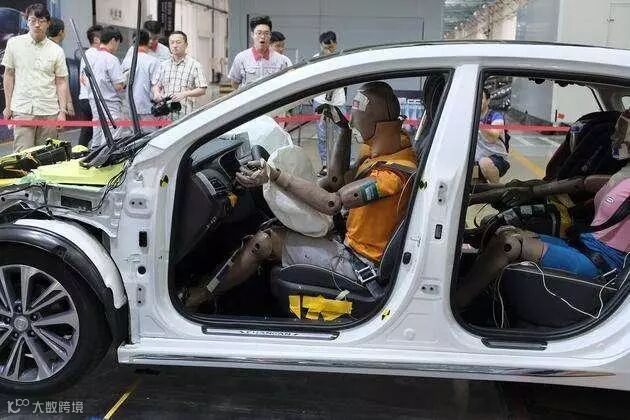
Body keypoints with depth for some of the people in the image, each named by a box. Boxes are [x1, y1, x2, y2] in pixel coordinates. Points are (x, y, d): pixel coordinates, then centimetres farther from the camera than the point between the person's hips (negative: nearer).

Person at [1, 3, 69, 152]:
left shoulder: (56, 50, 3)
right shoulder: (14, 43, 3)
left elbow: (61, 81, 5)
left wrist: (62, 111, -2)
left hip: (49, 111, 1)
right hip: (22, 110, 0)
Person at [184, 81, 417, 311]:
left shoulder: (396, 171, -28)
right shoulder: (396, 144, 3)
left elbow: (332, 203, -33)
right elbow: (336, 181, 10)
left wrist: (275, 176, -34)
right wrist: (343, 129, 5)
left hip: (358, 266, -10)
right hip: (352, 244, 10)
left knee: (265, 241, -10)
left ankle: (195, 299, 5)